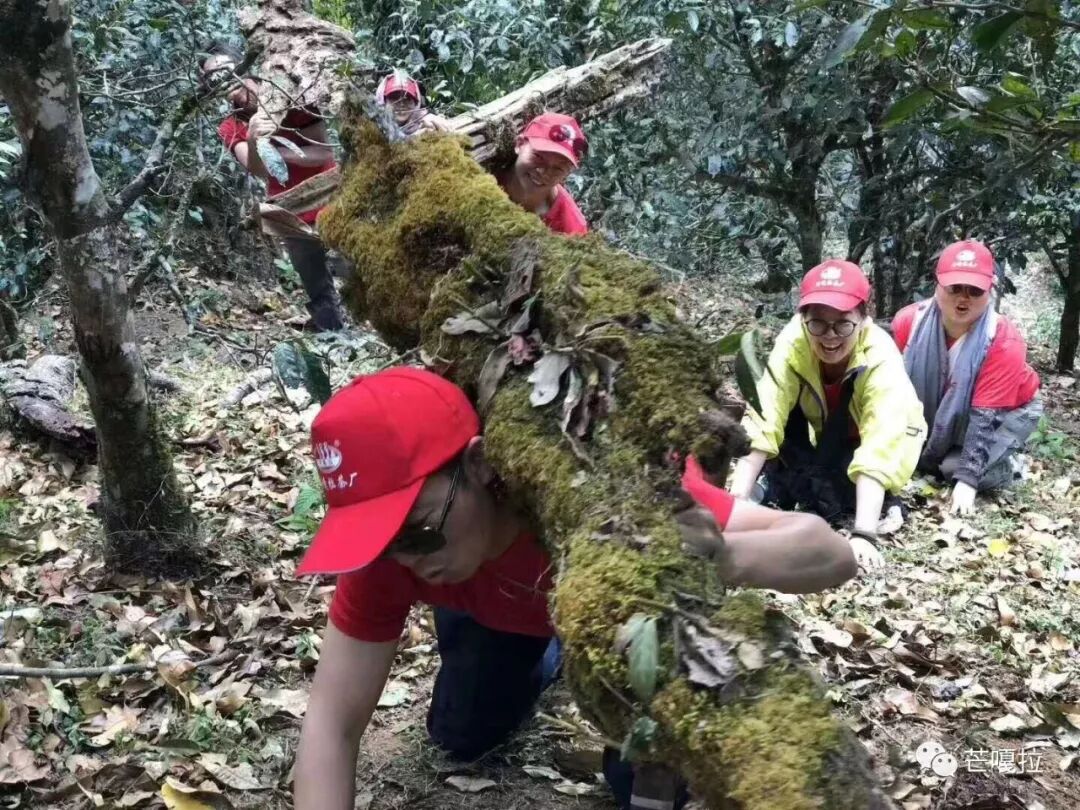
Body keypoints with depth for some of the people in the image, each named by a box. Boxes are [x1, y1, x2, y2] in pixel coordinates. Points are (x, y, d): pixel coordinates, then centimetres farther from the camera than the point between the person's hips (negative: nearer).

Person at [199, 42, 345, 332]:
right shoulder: (229, 129, -5)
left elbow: (324, 152, -16)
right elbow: (259, 171, -23)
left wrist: (275, 150, -24)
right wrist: (253, 142, -45)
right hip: (293, 218, 3)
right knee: (319, 294, 14)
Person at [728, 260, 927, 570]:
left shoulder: (881, 359, -39)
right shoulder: (793, 341, -33)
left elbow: (878, 449, -48)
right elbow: (762, 421, -39)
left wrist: (863, 535, -59)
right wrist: (737, 502, -51)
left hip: (868, 438, -4)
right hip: (822, 435, 4)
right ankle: (782, 490, -1)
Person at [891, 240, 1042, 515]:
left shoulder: (1004, 342, -34)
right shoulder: (910, 321, -24)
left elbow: (985, 416, -33)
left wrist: (966, 479, -36)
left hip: (1007, 411, -4)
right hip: (939, 411, 4)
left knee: (955, 467, -22)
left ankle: (1008, 462, 8)